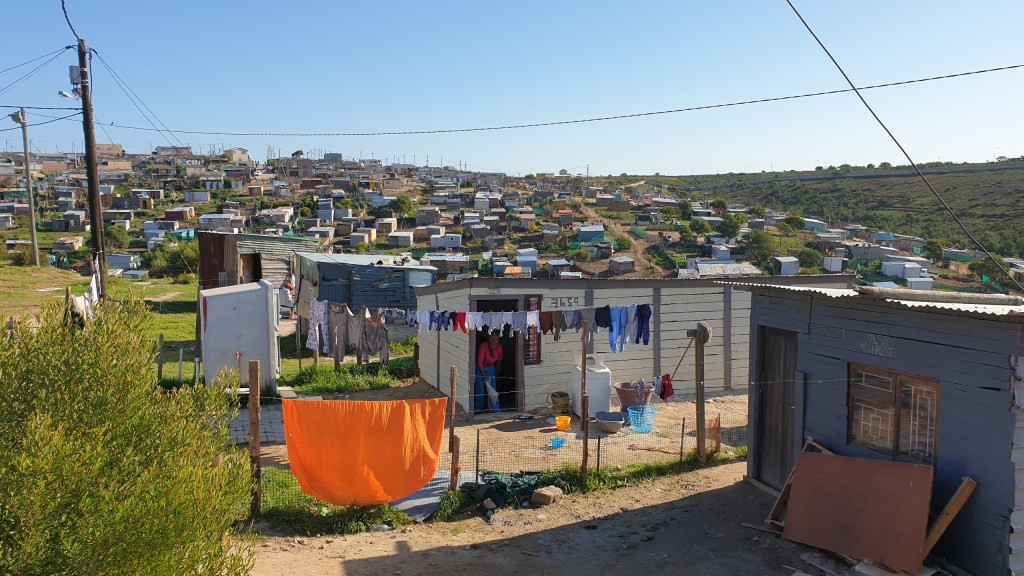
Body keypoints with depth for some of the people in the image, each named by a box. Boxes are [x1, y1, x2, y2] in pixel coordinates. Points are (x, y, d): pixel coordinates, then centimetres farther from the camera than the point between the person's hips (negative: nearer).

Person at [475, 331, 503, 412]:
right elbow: (479, 362, -34)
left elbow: (499, 360, 1)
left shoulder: (499, 347, -19)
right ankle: (477, 409, 21)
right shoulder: (484, 346, -33)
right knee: (480, 390, 1)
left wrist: (497, 372, 8)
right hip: (480, 368, -3)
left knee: (493, 389, 0)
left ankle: (494, 409, 12)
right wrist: (484, 376, -39)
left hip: (491, 368, 3)